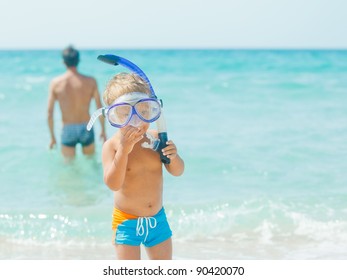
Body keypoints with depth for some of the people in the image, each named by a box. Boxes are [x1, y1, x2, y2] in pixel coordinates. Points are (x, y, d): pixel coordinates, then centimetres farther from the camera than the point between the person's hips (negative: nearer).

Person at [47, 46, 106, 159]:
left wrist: (52, 137, 5)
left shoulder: (56, 83, -5)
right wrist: (103, 130, 12)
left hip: (68, 130, 0)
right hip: (86, 129, 0)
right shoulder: (90, 81, -5)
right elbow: (100, 108, -2)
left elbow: (49, 113, -5)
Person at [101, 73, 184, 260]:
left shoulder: (156, 138, -4)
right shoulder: (112, 145, -15)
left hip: (157, 219, 4)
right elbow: (113, 184, -26)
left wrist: (173, 156, -23)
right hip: (126, 221, -4)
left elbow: (177, 171, 0)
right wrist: (124, 150, -35)